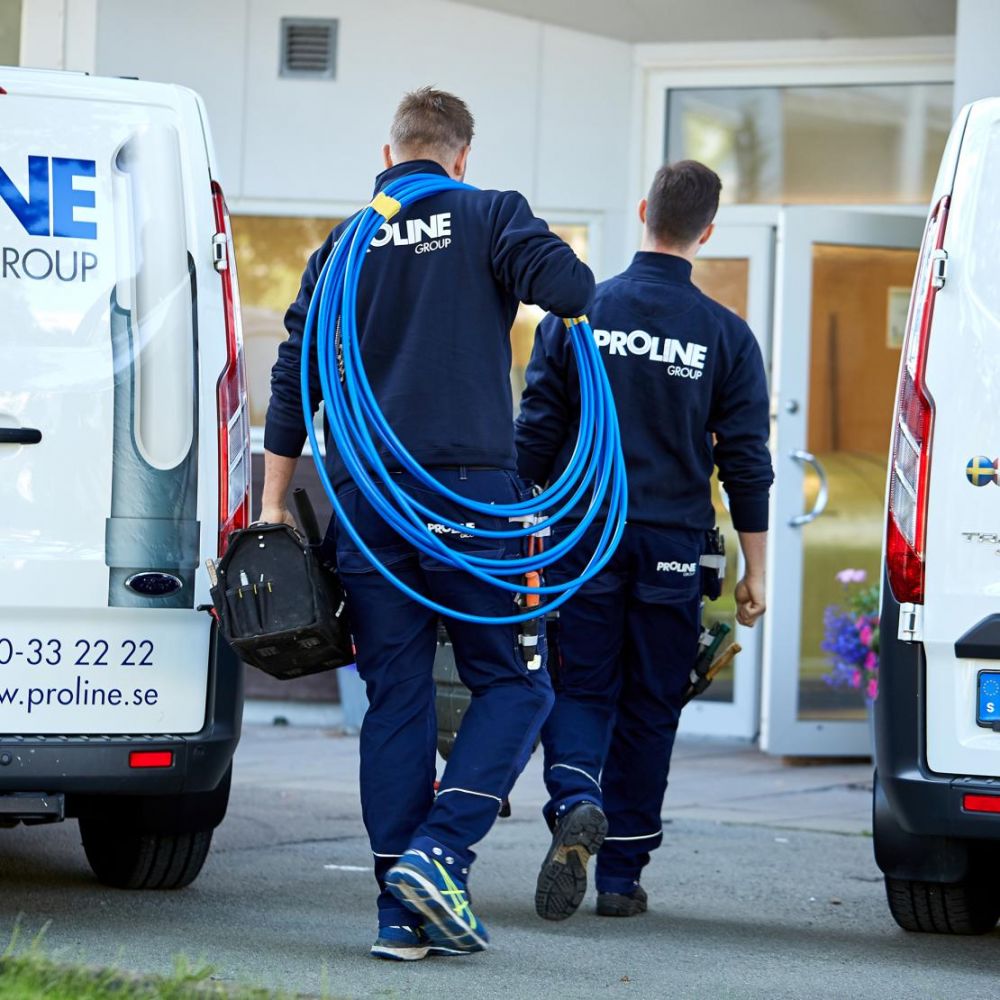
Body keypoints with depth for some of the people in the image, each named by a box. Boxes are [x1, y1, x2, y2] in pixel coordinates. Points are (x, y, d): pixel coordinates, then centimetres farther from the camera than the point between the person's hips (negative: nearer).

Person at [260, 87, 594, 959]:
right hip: (467, 492, -4)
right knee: (513, 684, 7)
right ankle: (439, 852, -13)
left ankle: (401, 915, 4)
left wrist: (275, 504, 14)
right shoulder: (488, 217, 3)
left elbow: (293, 376, 11)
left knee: (395, 700, 7)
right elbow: (570, 285, -14)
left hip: (364, 498, 4)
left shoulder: (346, 244, 14)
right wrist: (565, 290, 11)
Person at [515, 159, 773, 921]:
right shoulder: (726, 335, -1)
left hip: (584, 539, 0)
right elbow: (747, 463, 0)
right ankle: (621, 876, 12)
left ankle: (576, 804, -23)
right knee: (649, 708, 10)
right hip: (672, 550, 0)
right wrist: (755, 572, 6)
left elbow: (535, 434, 1)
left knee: (581, 691, 7)